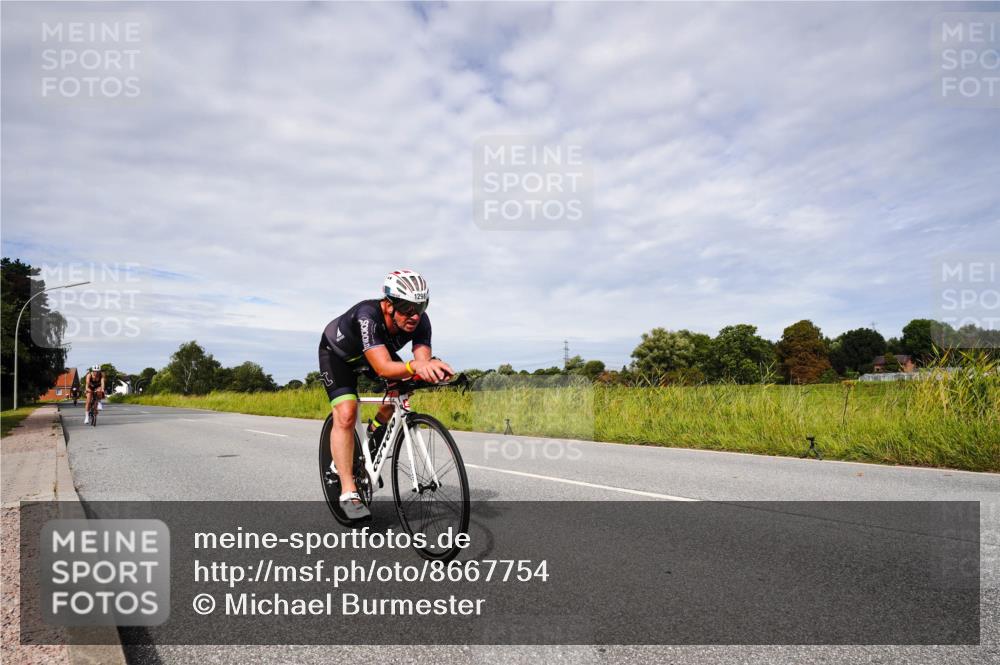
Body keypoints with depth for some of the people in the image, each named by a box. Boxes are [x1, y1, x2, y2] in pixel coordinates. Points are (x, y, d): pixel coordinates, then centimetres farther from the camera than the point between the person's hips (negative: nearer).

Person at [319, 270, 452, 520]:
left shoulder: (420, 321, -28)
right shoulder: (368, 316, -42)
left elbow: (422, 360, -35)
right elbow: (383, 368, -51)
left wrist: (429, 368, -58)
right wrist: (415, 365, -69)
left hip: (378, 351, 5)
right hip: (337, 353, -5)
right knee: (346, 415, -20)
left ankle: (375, 430, 14)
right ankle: (348, 493, -12)